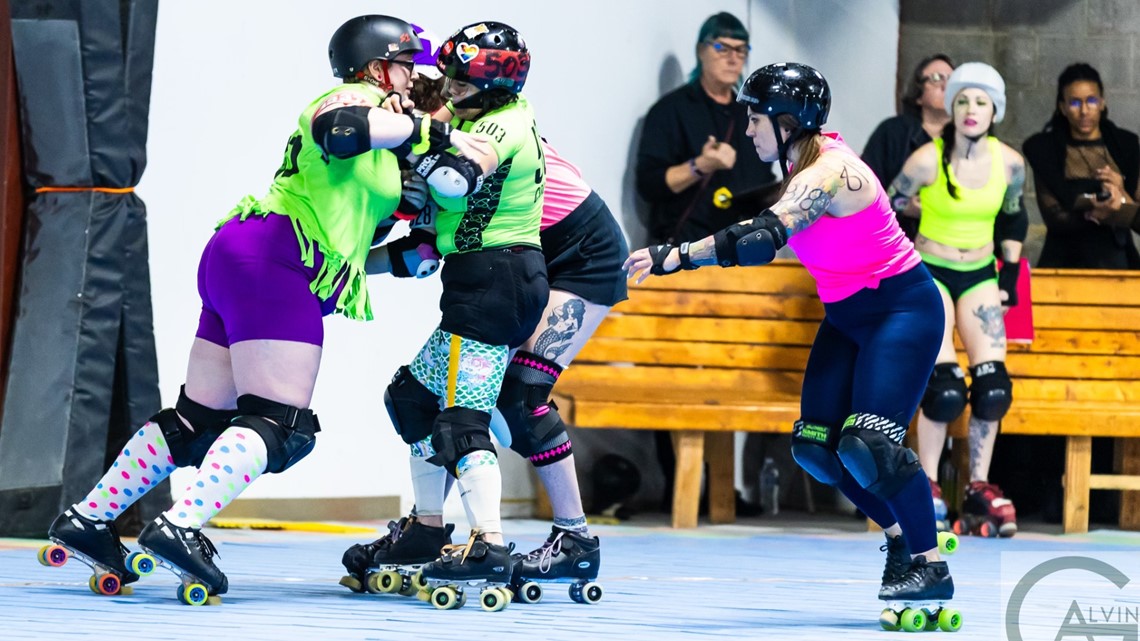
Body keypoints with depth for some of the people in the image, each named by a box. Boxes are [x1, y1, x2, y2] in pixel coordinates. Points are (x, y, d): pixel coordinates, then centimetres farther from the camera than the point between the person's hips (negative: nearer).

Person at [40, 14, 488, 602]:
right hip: (272, 263, -10)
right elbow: (341, 131, -27)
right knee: (277, 424, -16)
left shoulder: (380, 119, 28)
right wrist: (432, 131, -17)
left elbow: (343, 245, 29)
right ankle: (180, 527, -27)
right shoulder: (354, 99, 0)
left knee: (200, 421, 11)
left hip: (236, 266, 10)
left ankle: (88, 517, 12)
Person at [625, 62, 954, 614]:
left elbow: (760, 238, -37)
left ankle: (931, 566, -12)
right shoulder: (803, 159, 2)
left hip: (903, 310, -9)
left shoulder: (827, 174, -26)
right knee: (814, 446, 2)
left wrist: (673, 257, -37)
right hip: (846, 316, 9)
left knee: (866, 443, -22)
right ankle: (899, 533, 18)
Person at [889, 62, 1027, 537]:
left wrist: (1009, 276, 10)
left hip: (980, 275, 3)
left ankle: (979, 489, 2)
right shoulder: (928, 160, -16)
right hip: (929, 272, -3)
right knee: (945, 387, -19)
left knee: (993, 386, -11)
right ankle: (926, 489, -4)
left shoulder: (1009, 163, -6)